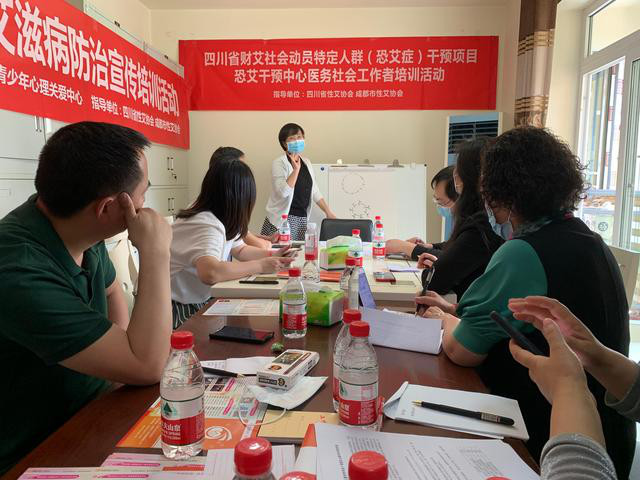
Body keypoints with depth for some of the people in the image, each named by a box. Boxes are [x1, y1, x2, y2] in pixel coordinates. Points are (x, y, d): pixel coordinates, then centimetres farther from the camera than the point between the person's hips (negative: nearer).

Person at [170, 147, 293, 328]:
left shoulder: (220, 219, 2)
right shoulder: (208, 225, -26)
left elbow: (240, 250, 17)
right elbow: (210, 272, -42)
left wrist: (272, 255, 0)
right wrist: (260, 266, -30)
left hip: (197, 303, 8)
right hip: (178, 309, -8)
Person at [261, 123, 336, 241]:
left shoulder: (307, 162, 12)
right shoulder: (279, 163, -7)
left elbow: (314, 191, 15)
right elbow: (283, 192, -20)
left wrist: (329, 212, 10)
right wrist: (296, 169, -23)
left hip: (302, 218, 6)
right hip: (282, 220, -5)